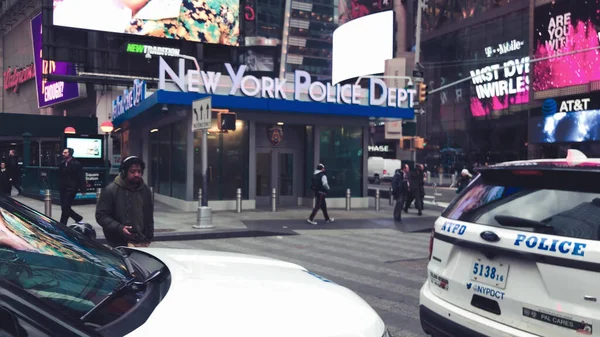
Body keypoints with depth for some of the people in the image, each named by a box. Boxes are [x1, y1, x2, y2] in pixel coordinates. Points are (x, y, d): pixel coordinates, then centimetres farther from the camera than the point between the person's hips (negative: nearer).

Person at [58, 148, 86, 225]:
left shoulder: (76, 164, -8)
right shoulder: (62, 164, 10)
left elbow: (81, 177, -9)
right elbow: (60, 177, 16)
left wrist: (83, 189, -12)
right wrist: (59, 187, 13)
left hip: (71, 189, -7)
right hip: (63, 189, 7)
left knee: (65, 208, -8)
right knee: (65, 207, 9)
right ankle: (78, 218, 28)